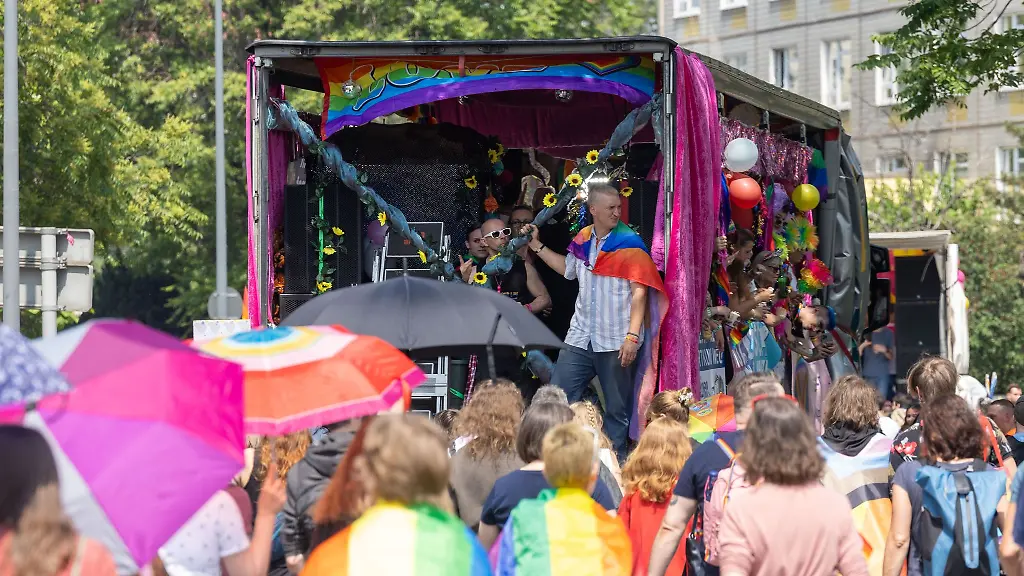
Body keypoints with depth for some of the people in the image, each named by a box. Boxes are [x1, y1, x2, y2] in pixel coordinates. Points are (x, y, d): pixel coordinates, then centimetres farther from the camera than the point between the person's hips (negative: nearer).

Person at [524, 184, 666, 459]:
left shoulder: (630, 244, -7)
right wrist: (537, 247, 23)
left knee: (617, 409, 4)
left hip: (615, 343, -5)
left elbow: (639, 292, -11)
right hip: (580, 338, 5)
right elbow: (568, 269, 28)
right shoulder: (582, 240, 8)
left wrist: (632, 335, -18)